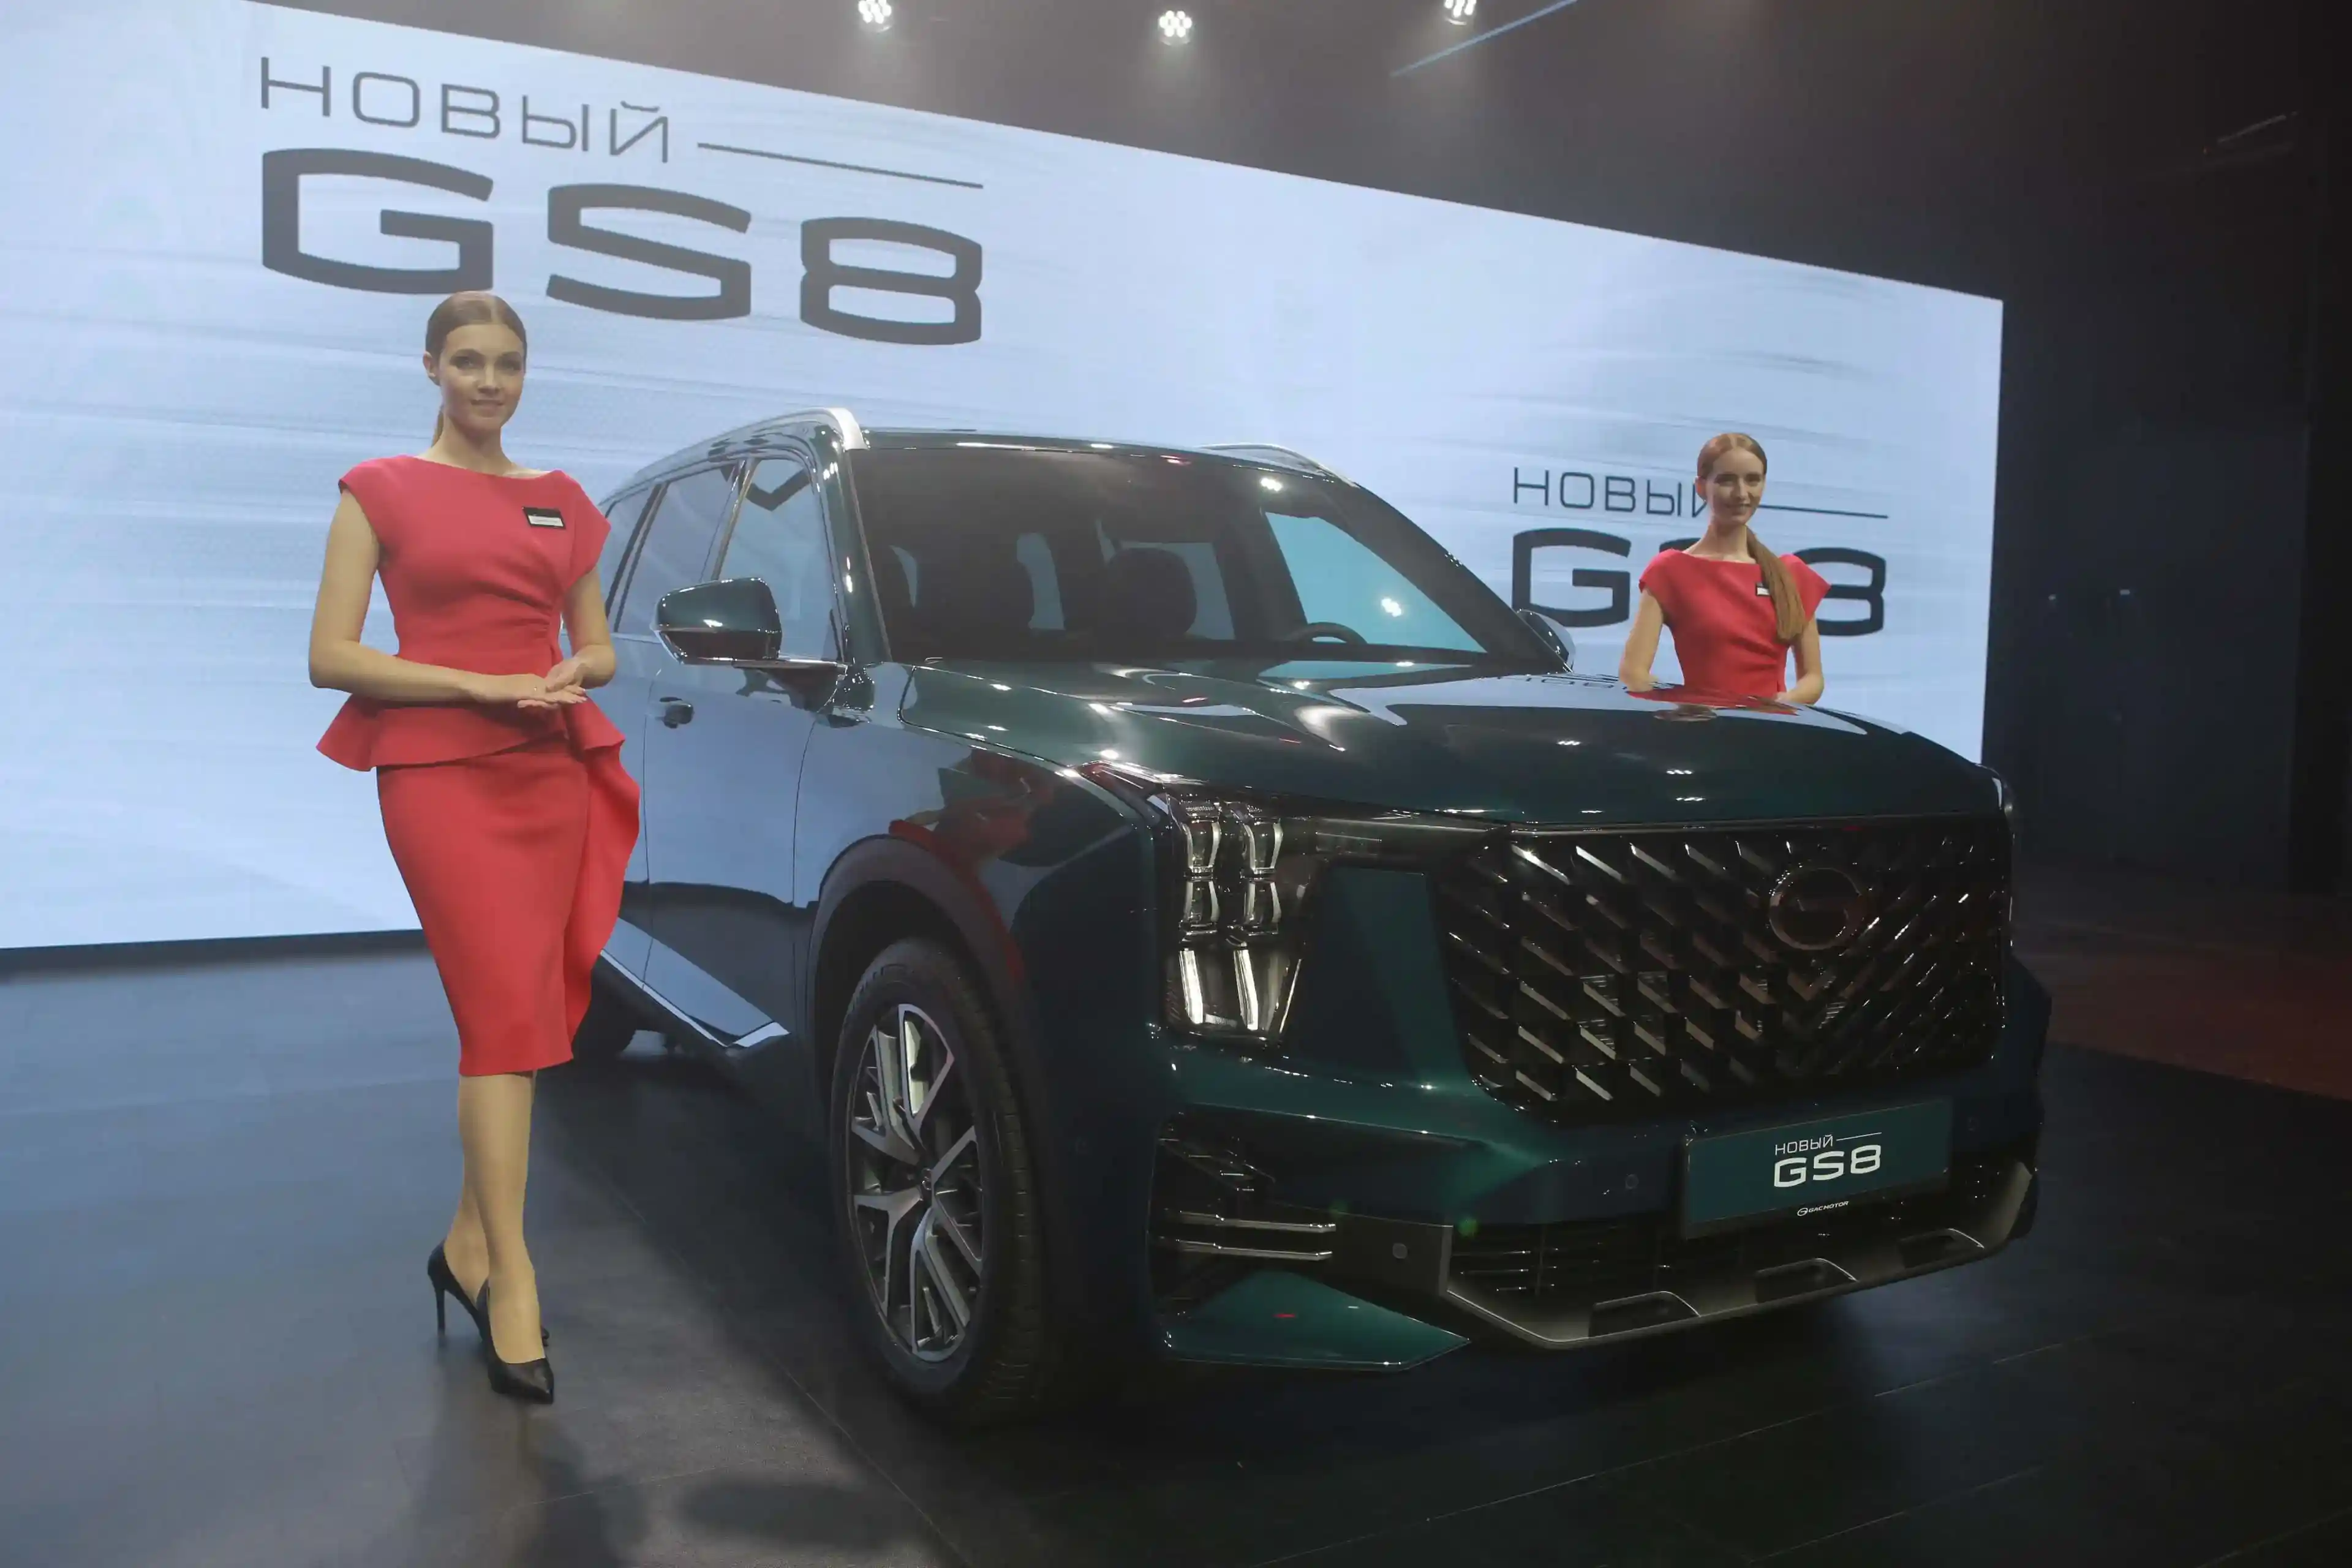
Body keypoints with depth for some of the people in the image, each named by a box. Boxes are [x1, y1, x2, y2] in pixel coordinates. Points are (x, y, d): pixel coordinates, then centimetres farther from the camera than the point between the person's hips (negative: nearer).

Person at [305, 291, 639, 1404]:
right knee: (505, 1010, -14)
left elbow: (599, 650, 22)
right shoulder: (383, 491, 6)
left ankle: (470, 1240, 19)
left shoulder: (561, 503, 17)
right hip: (442, 773, -4)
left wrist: (568, 674, -2)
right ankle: (511, 1277, -12)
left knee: (515, 1016, 5)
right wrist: (482, 685, -13)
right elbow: (330, 656, -2)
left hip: (551, 772, 4)